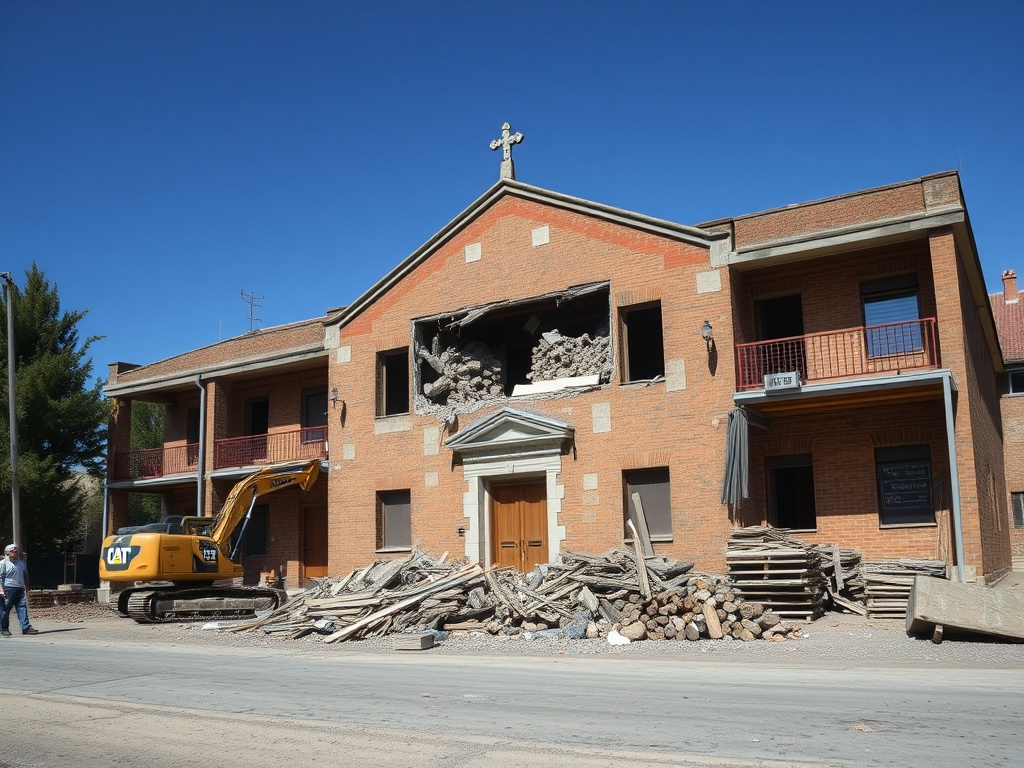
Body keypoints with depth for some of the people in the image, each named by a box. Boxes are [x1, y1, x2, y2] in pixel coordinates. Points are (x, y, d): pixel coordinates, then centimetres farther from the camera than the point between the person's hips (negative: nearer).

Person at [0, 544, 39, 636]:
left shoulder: (20, 563, 19)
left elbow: (25, 576, 25)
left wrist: (26, 588, 21)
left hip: (20, 590, 5)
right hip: (8, 590, -5)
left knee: (22, 607, -4)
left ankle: (26, 627, -8)